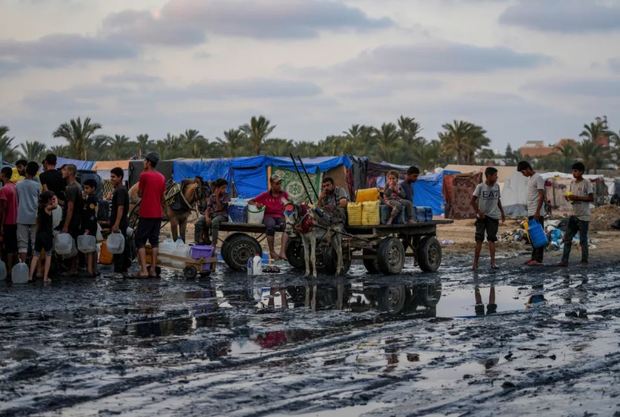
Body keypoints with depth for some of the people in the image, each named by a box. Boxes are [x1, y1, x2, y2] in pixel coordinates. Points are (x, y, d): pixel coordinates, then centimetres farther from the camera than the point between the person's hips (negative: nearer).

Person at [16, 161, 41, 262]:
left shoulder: (18, 185, 0)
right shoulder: (37, 185, -5)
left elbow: (16, 201, 7)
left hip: (22, 217, 1)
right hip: (34, 217, -1)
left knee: (22, 243, 3)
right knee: (36, 243, 6)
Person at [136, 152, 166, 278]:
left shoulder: (144, 175, -11)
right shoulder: (161, 178, 8)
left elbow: (139, 194, -2)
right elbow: (162, 197, 12)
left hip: (146, 214, -6)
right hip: (158, 214, 6)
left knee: (140, 241, 0)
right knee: (154, 241, 11)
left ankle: (144, 270, -9)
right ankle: (153, 269, 7)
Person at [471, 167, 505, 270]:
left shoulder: (496, 186, 6)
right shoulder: (480, 187, -7)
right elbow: (473, 201, -7)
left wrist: (502, 212, 18)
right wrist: (479, 212, -12)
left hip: (493, 216, 3)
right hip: (482, 217, -3)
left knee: (491, 239, -1)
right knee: (479, 239, -1)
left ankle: (493, 262, -6)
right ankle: (475, 263, 4)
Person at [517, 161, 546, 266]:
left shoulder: (538, 178, -12)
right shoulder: (529, 179, 17)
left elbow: (542, 196, -18)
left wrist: (537, 212, -23)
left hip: (537, 213, -9)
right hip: (531, 213, 9)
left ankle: (538, 259, -8)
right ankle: (534, 257, 15)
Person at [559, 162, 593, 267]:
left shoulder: (586, 183, -9)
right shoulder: (572, 183, 12)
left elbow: (591, 198, -13)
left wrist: (577, 198, -20)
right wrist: (568, 197, -3)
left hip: (583, 216, -7)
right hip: (574, 215, 7)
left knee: (583, 240, 0)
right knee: (567, 238, 2)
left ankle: (584, 261, 8)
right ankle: (565, 261, 2)